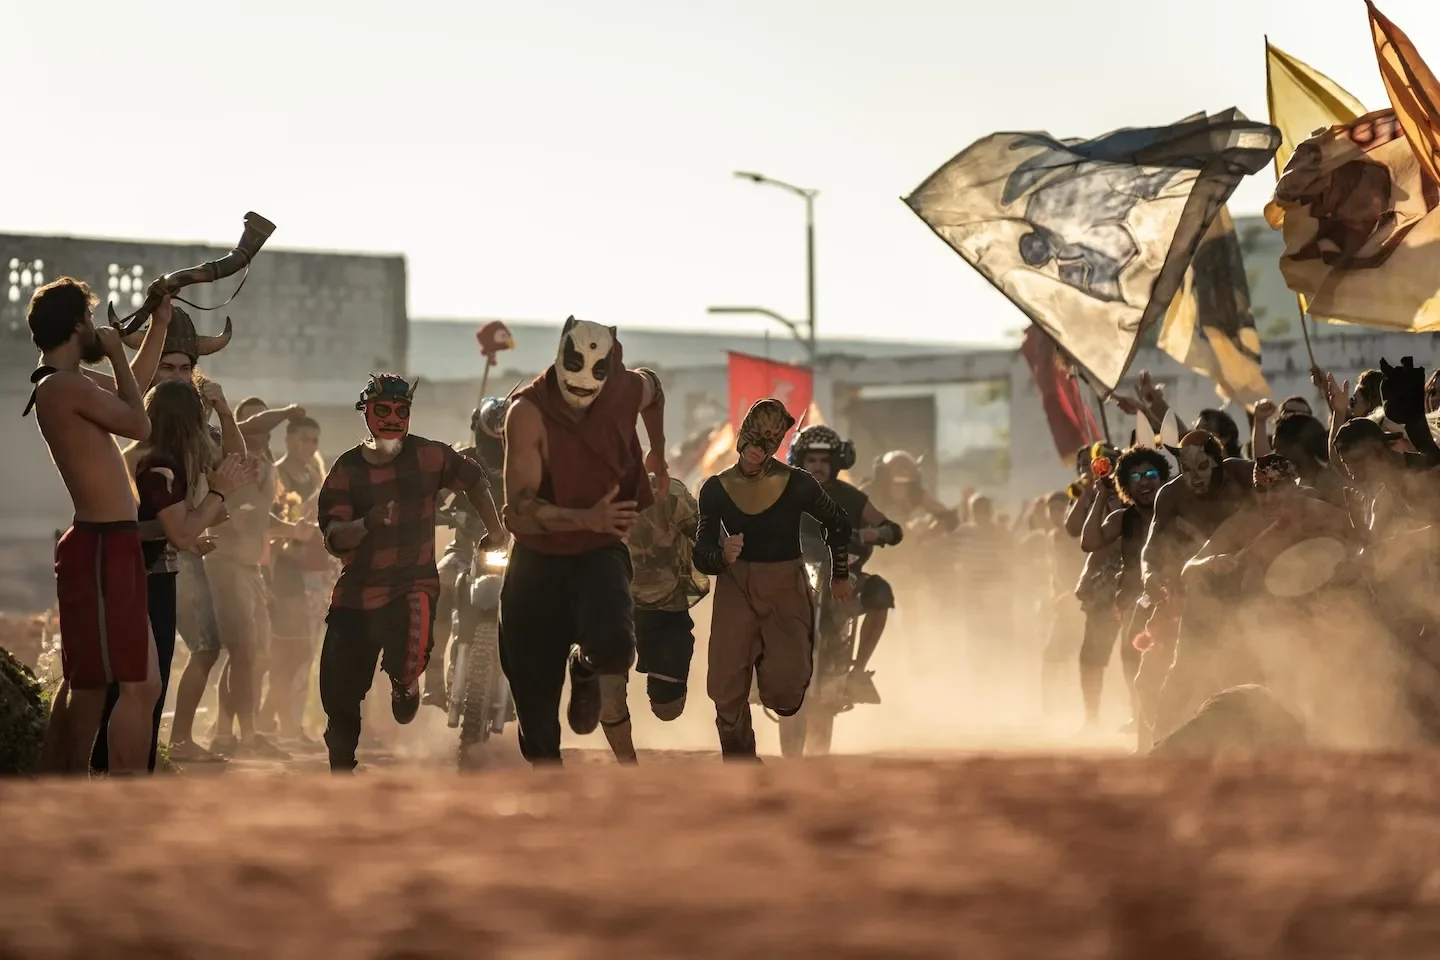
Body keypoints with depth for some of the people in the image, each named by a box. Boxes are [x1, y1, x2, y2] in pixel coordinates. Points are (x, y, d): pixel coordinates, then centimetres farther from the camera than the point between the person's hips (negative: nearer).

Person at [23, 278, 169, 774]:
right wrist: (116, 355, -1)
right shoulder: (67, 385, -16)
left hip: (98, 546, 11)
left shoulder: (65, 385, 15)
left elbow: (130, 397, 32)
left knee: (84, 683, 16)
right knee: (140, 684, -12)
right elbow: (140, 425, -11)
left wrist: (159, 325, 32)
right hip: (105, 547, -11)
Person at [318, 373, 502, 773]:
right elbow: (333, 539, -8)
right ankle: (341, 771, 21)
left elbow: (474, 481, 15)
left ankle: (404, 681, 12)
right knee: (338, 691, 1)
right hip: (356, 592, 2)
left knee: (406, 660, -28)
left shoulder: (427, 456, -2)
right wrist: (367, 523, -28)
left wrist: (497, 535, 18)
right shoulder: (347, 469, 0)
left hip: (412, 585, -2)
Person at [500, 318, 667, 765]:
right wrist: (587, 519, -40)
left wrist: (658, 455, 17)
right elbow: (519, 512, -27)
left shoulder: (628, 390, -10)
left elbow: (653, 387, 19)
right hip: (538, 560, -1)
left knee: (614, 644, -31)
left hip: (600, 553, 1)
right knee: (535, 706, 2)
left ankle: (586, 669, 6)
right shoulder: (529, 411, -20)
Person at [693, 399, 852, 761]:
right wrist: (723, 556, -25)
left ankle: (769, 662, 24)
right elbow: (701, 556, -2)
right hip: (735, 590, 1)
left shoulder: (798, 485, -11)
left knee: (785, 692, -14)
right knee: (727, 693, -3)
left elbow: (838, 524, 8)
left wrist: (840, 576, 17)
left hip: (786, 590, -1)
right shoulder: (716, 489, -7)